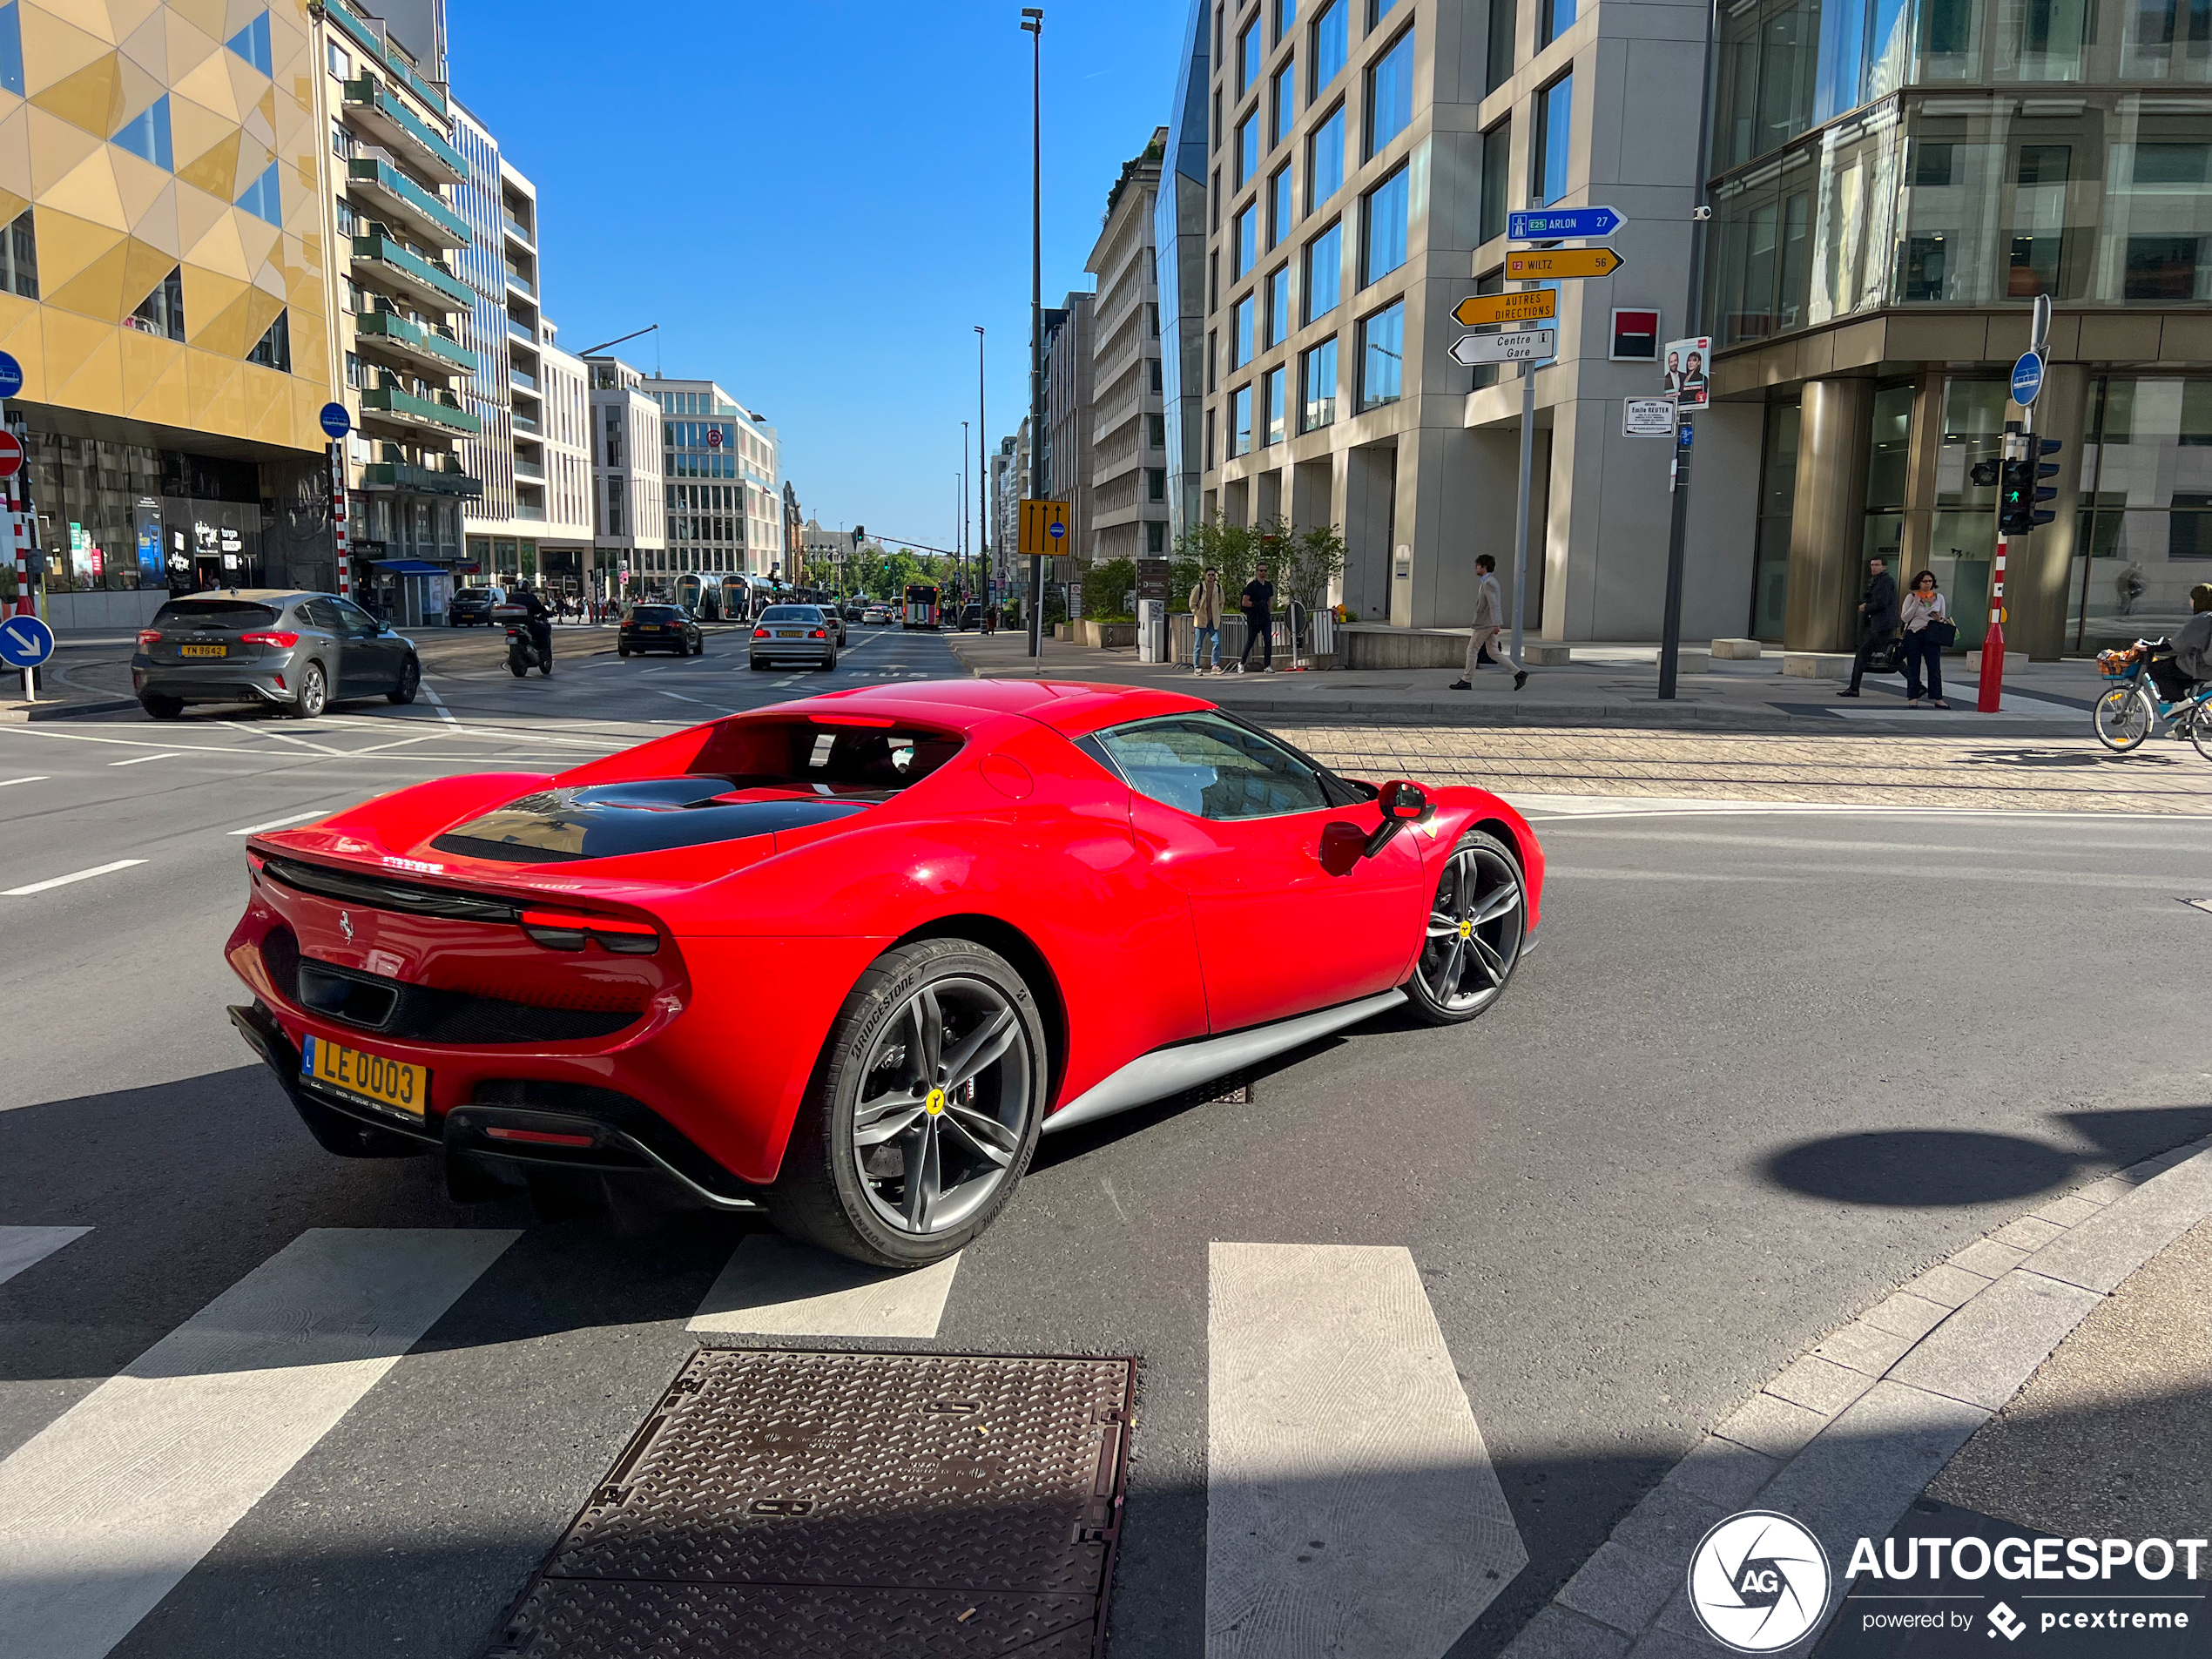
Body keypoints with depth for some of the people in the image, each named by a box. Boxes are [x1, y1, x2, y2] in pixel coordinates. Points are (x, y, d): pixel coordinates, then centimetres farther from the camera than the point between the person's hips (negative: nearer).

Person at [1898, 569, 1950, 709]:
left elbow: (1944, 618, 18)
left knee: (1934, 667, -3)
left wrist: (1940, 619, -6)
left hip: (1931, 635, 2)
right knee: (1913, 667, 2)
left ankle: (1938, 699, 0)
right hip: (1914, 634, -2)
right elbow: (1904, 618, -4)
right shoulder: (1911, 597, 3)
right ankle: (1913, 698, 7)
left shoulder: (1939, 597, 10)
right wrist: (1916, 602, -10)